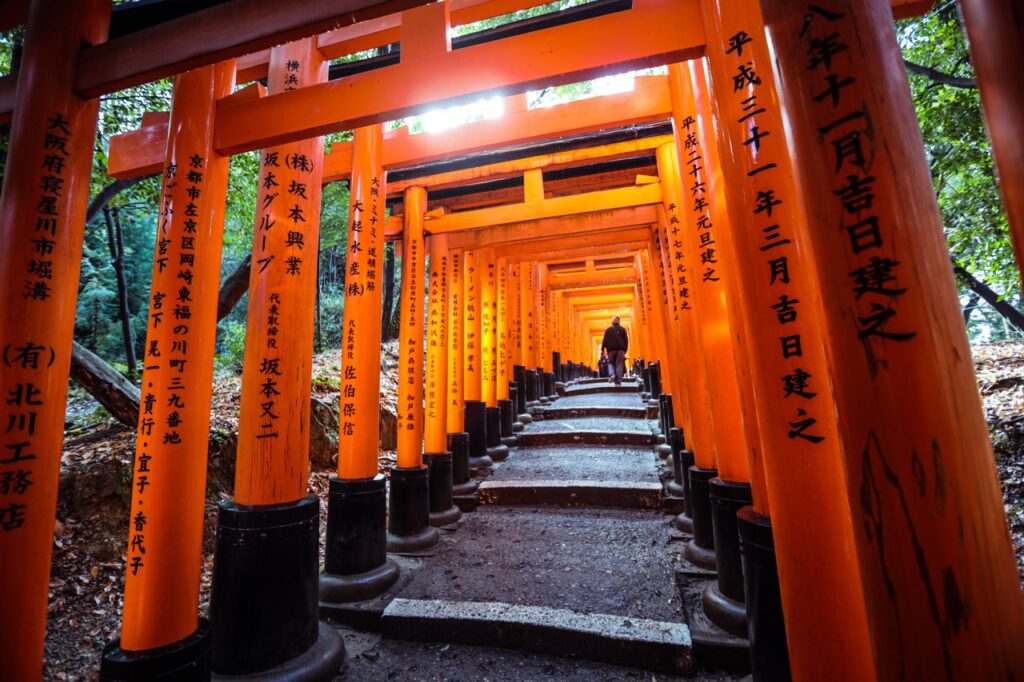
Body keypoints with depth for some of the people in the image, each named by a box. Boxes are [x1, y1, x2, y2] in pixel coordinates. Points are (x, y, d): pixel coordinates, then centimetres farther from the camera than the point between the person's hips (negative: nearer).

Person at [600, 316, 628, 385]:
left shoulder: (608, 330, 6)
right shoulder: (622, 329, 8)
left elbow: (604, 340, 0)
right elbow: (626, 340, 6)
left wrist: (602, 349, 1)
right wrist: (625, 350, 9)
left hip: (611, 349, 0)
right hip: (620, 349, 0)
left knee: (611, 363, 12)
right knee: (619, 364, -2)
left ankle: (612, 374, -17)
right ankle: (618, 381, -10)